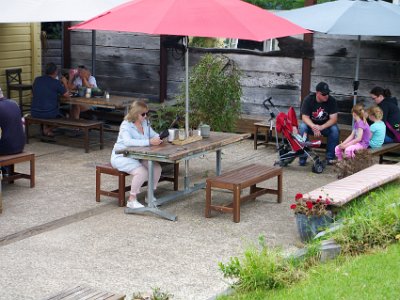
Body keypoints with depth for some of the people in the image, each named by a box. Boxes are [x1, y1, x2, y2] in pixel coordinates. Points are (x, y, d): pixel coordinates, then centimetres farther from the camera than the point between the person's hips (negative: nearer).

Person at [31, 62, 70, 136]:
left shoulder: (37, 80, 4)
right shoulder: (56, 82, -10)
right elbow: (67, 95, -2)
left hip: (34, 113, 5)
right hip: (49, 114, -5)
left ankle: (46, 128, 27)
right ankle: (47, 129, 19)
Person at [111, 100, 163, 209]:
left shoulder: (145, 123, 4)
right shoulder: (126, 125, -19)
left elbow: (154, 135, 12)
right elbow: (127, 141, -37)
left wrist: (159, 138, -16)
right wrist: (149, 142, -43)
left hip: (138, 156, 7)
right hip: (122, 156, -7)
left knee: (157, 168, -12)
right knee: (142, 172, -30)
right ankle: (132, 200, -14)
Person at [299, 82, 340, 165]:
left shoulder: (332, 101, -16)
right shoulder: (308, 99, -16)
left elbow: (333, 119, -18)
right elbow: (304, 117, -18)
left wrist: (321, 127, -35)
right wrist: (313, 126, -38)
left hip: (326, 125, 0)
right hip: (311, 124, 0)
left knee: (335, 129, -30)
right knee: (302, 127, -32)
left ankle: (330, 157, -19)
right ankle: (302, 157, -23)